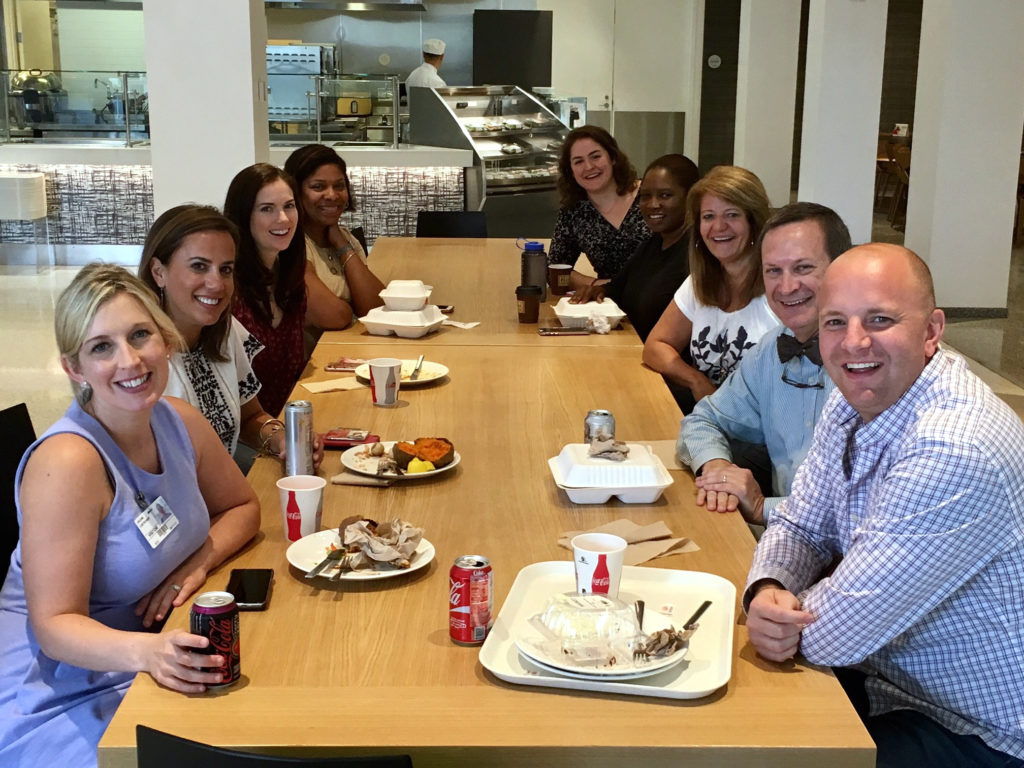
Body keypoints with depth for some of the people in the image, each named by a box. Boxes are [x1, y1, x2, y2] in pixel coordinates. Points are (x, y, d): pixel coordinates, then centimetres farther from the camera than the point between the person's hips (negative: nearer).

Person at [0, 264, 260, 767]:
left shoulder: (180, 423, -2)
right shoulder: (67, 462, -24)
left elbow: (242, 507, 13)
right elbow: (55, 625, -24)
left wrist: (197, 564, -7)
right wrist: (147, 652, -43)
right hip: (59, 699, -7)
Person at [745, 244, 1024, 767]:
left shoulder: (954, 450, -32)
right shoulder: (856, 402, -2)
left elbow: (833, 633, -28)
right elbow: (800, 528, 6)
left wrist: (780, 613, -7)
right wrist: (765, 591, -16)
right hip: (887, 679, 8)